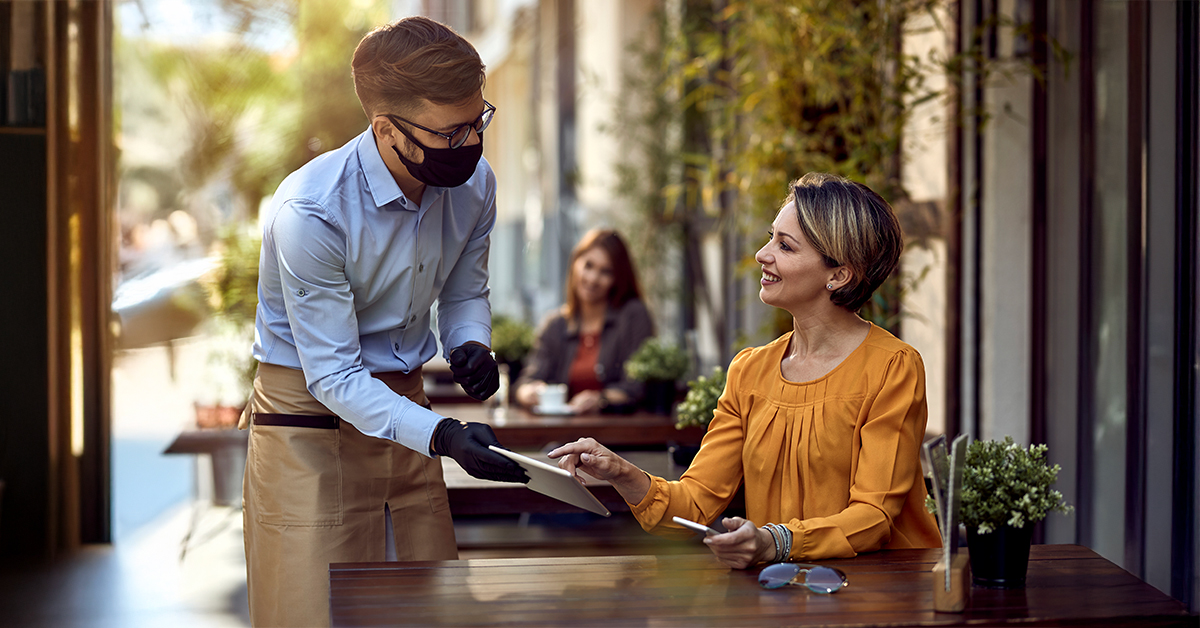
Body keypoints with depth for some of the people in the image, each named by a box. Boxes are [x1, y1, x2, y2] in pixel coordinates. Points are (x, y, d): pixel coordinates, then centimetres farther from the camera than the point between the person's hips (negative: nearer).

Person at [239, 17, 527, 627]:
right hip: (312, 425, -6)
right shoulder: (309, 212, -26)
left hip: (403, 405, 6)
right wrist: (441, 435, -36)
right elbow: (333, 376, -23)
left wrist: (472, 346, -12)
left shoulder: (474, 183, -8)